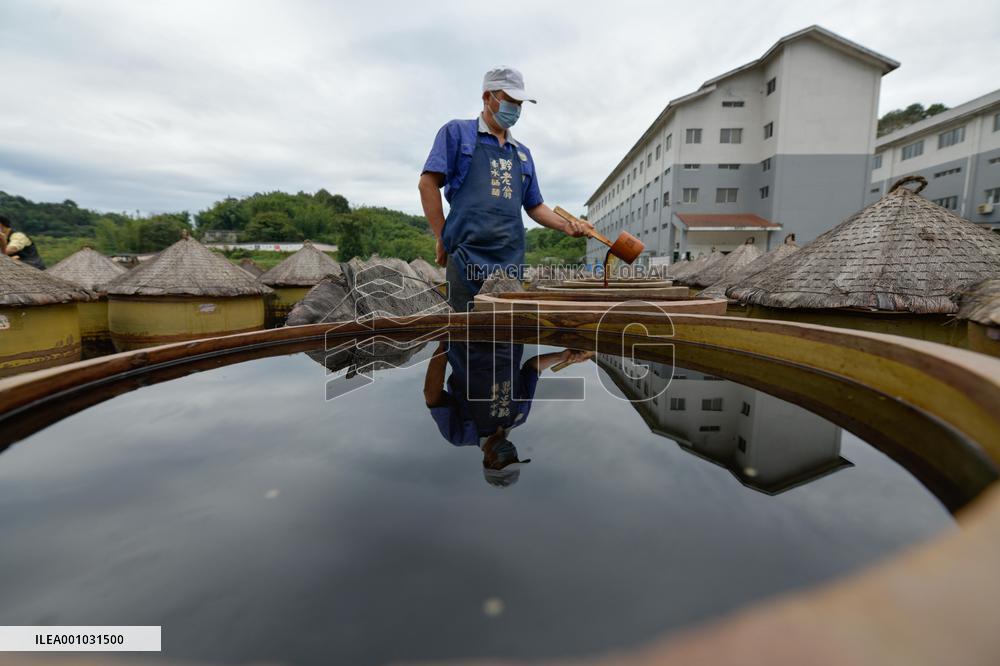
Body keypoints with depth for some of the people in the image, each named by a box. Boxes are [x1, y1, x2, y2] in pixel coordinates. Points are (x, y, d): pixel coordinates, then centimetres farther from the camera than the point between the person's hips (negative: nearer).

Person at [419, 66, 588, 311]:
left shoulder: (522, 153, 23)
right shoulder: (457, 132, 8)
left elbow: (534, 206, 25)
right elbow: (428, 183, 0)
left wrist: (566, 225, 9)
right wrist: (443, 238, -3)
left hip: (511, 261, 5)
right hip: (467, 258, -5)